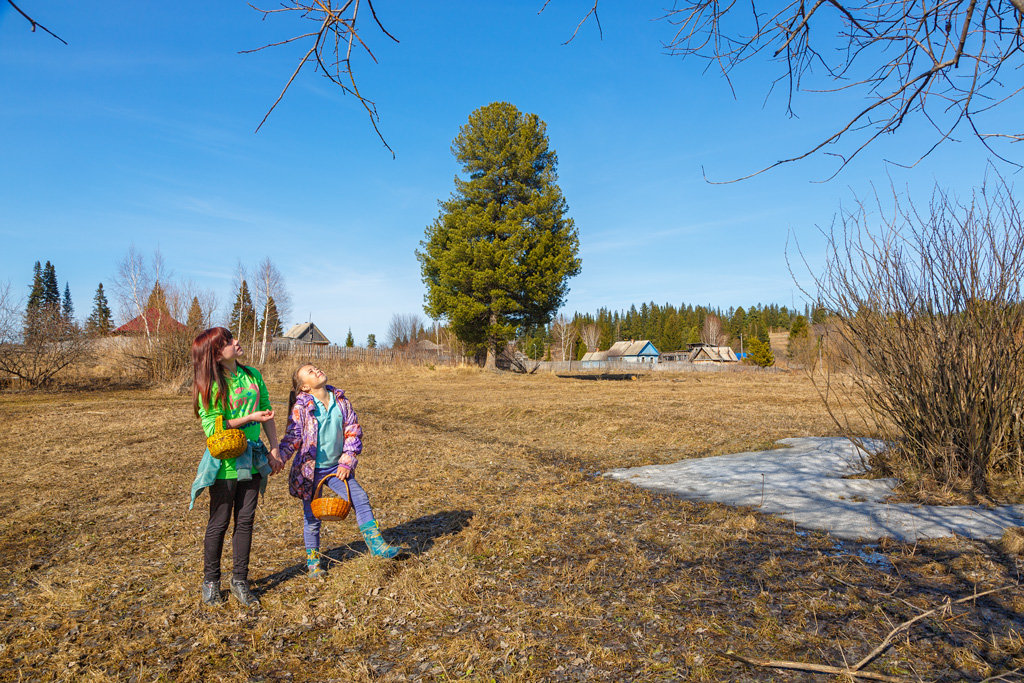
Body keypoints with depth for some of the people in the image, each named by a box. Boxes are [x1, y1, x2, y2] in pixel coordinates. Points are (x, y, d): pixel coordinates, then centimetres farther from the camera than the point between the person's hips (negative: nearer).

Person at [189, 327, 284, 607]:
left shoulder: (252, 375, 3)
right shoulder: (209, 386, -12)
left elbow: (267, 414, 8)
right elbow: (213, 429, -14)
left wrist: (275, 450, 3)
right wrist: (250, 417, -20)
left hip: (252, 460, 4)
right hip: (225, 463, -4)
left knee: (245, 521, 11)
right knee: (219, 523, 10)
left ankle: (239, 580, 25)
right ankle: (211, 581, 30)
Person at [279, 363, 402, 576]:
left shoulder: (341, 401, -1)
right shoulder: (301, 407, -11)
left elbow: (353, 431, 3)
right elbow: (293, 437, -11)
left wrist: (347, 461, -3)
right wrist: (278, 458, -26)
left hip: (336, 467, 3)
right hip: (310, 470, -3)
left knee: (360, 498, -8)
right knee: (312, 516, 8)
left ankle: (376, 544, 2)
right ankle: (312, 559, 29)